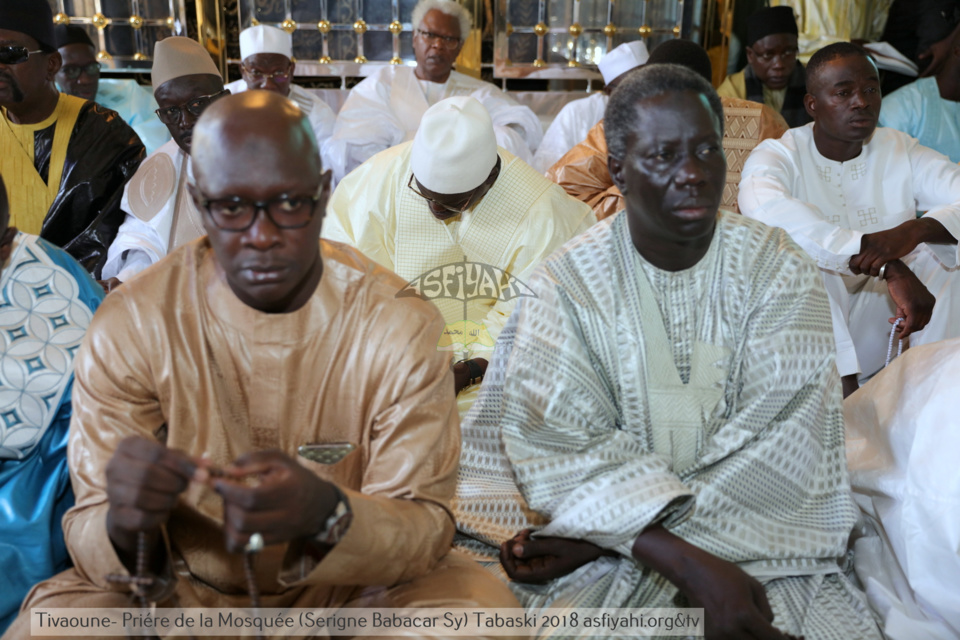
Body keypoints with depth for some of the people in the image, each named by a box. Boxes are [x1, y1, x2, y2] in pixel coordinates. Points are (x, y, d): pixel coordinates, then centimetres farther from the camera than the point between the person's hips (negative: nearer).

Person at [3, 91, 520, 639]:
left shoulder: (399, 325, -14)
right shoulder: (130, 327, -12)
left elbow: (425, 525, -15)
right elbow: (92, 542, -9)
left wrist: (326, 515, -37)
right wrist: (128, 525, -34)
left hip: (356, 586, 0)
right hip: (183, 588, 1)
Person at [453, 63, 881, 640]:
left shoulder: (783, 274, -3)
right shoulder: (569, 283, -4)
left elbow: (777, 452, -13)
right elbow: (560, 451, -12)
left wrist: (597, 535, -19)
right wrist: (690, 566, -25)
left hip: (764, 537, 1)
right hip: (602, 561, -1)